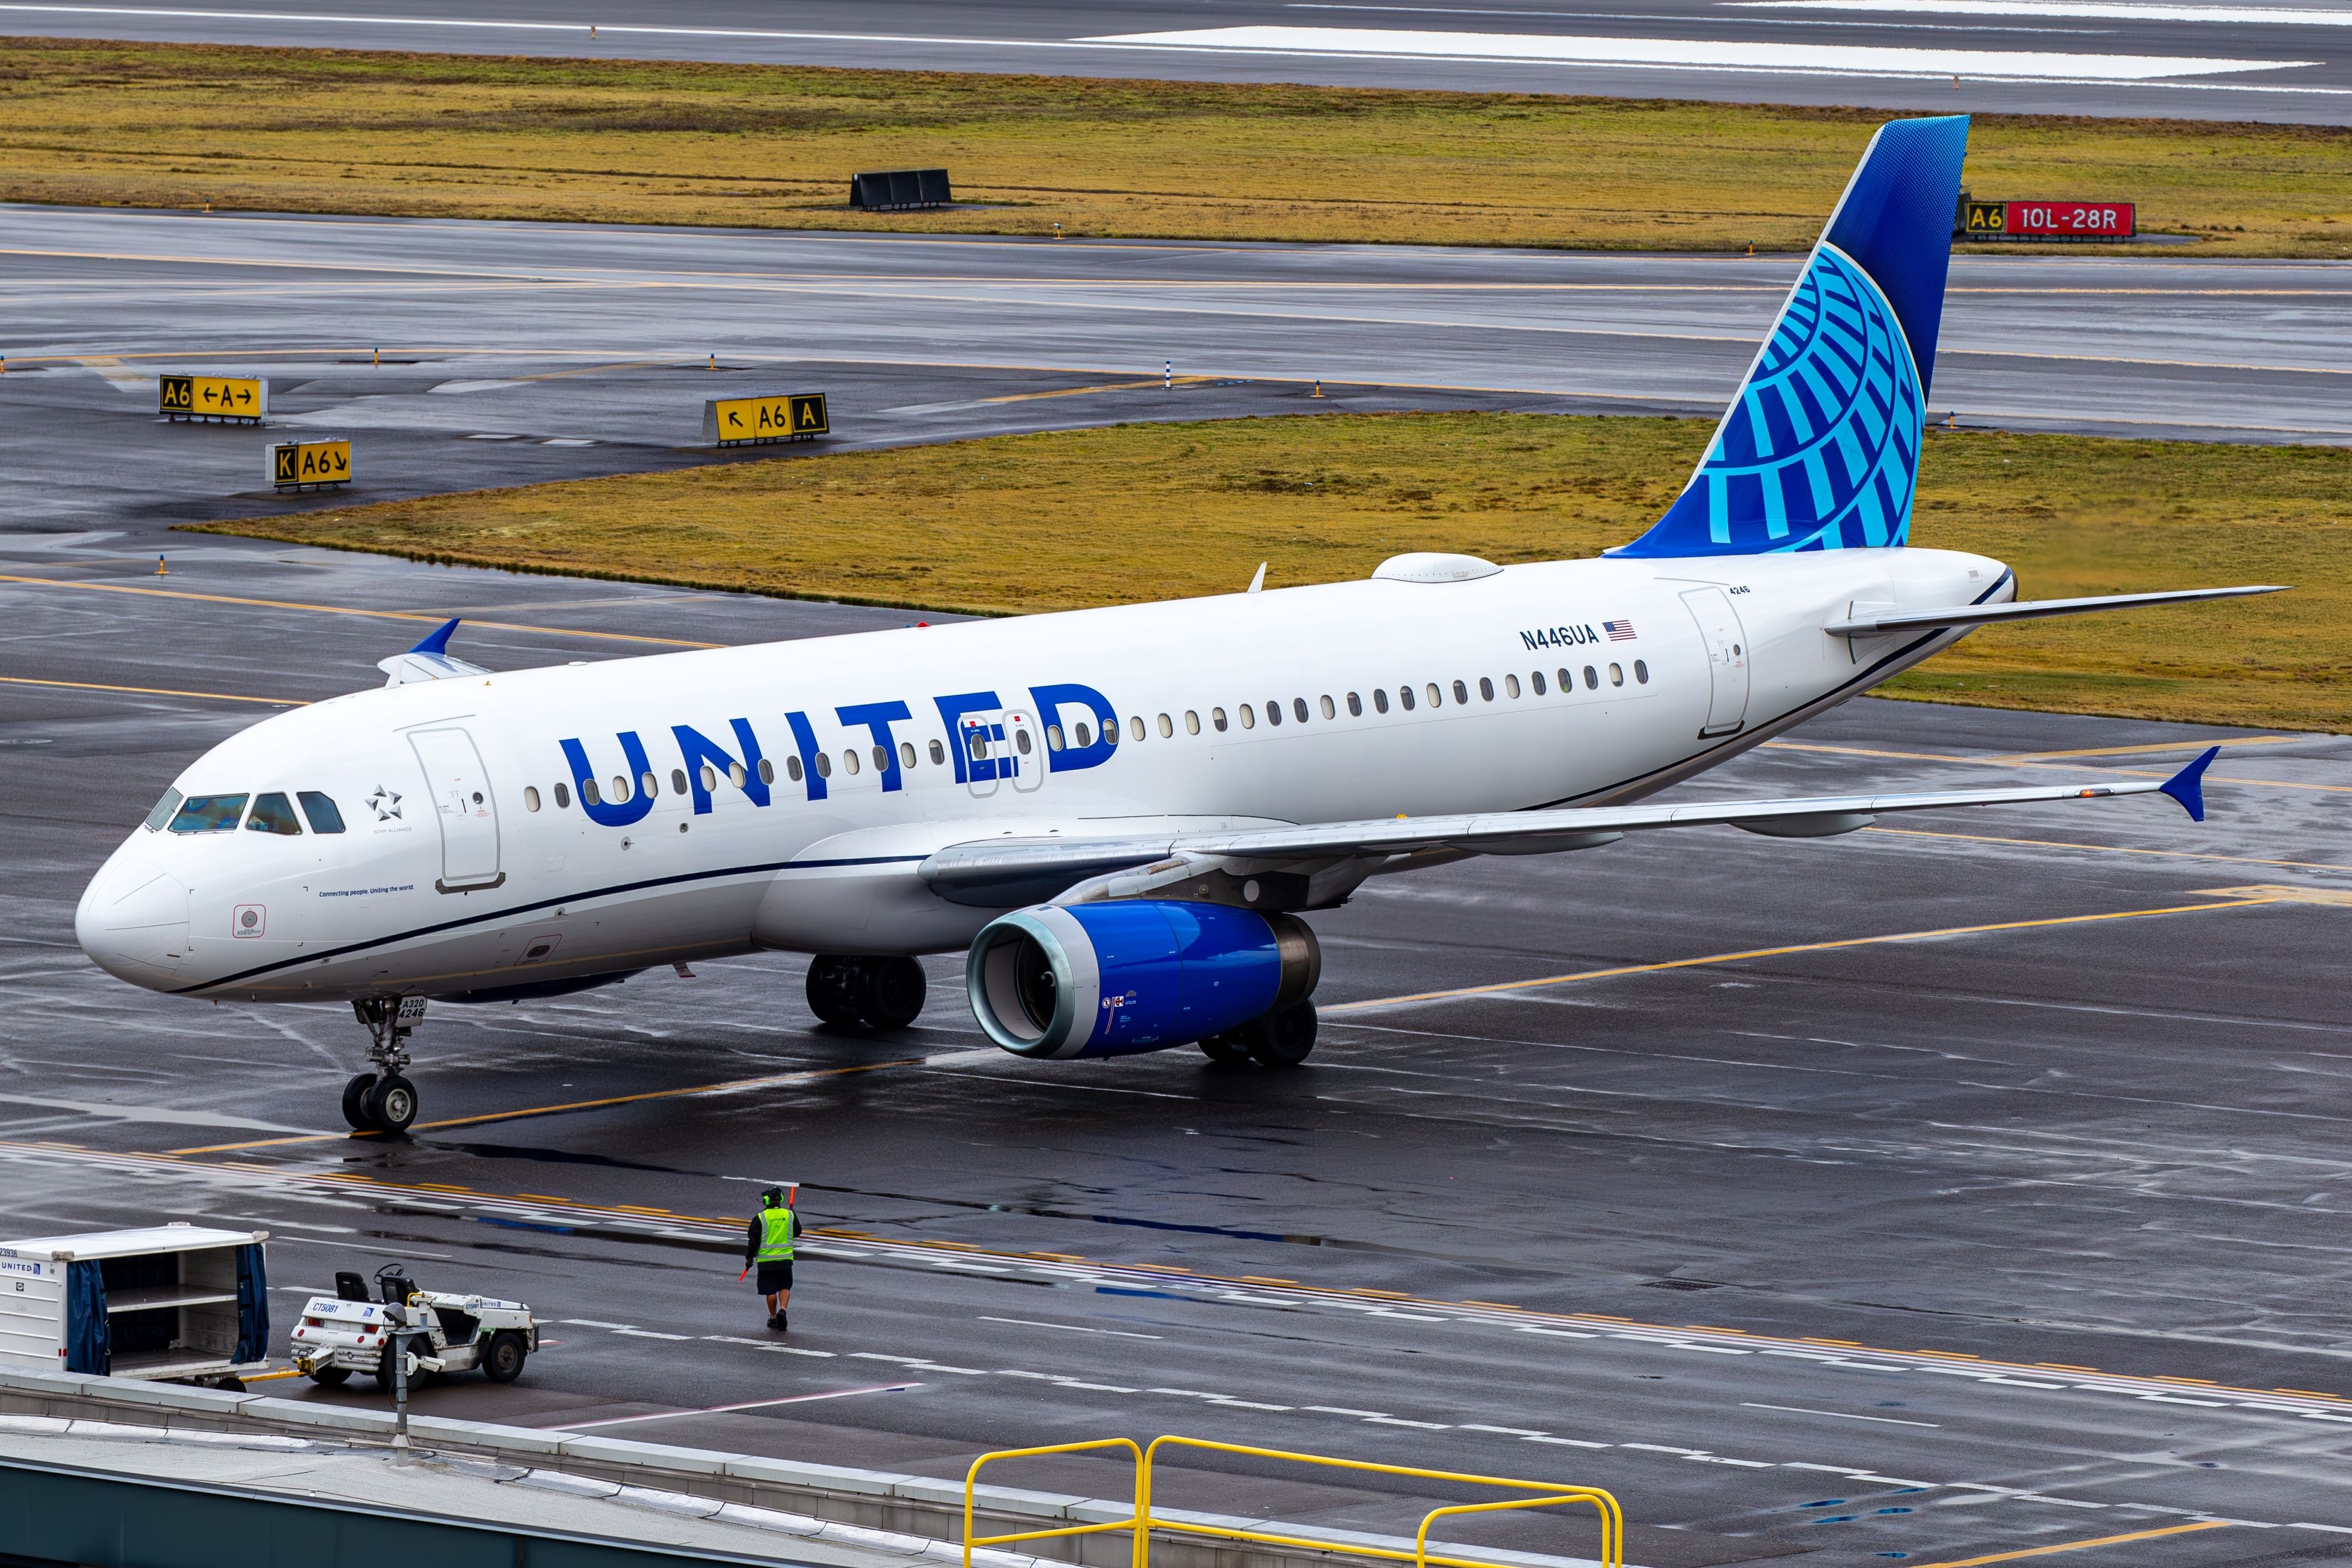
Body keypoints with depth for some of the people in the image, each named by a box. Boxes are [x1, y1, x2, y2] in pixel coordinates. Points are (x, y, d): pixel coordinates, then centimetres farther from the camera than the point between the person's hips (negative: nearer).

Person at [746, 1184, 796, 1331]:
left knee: (770, 1291, 8)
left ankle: (773, 1318, 15)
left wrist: (749, 1258, 2)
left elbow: (753, 1240, -9)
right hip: (786, 1258, 2)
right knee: (785, 1288, 11)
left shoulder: (760, 1218, -10)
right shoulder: (790, 1215, -3)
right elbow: (797, 1232, 13)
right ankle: (783, 1310, -12)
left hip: (766, 1260, -2)